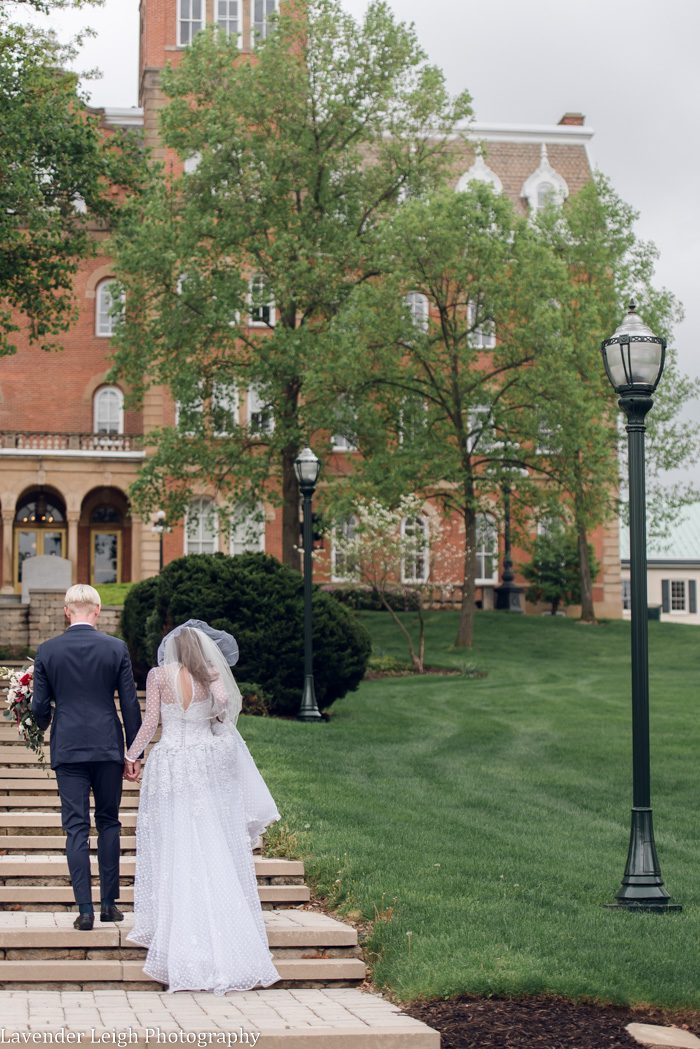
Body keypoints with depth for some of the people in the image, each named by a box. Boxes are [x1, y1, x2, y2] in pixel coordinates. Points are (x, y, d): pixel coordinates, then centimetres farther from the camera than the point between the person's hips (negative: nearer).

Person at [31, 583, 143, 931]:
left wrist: (43, 727, 24)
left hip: (68, 749, 0)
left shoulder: (47, 651, -2)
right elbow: (130, 704, -1)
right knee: (108, 823, 13)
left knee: (76, 828, 2)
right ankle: (109, 903, 14)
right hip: (108, 747, 0)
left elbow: (40, 706, 0)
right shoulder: (116, 648, -2)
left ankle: (85, 909, -3)